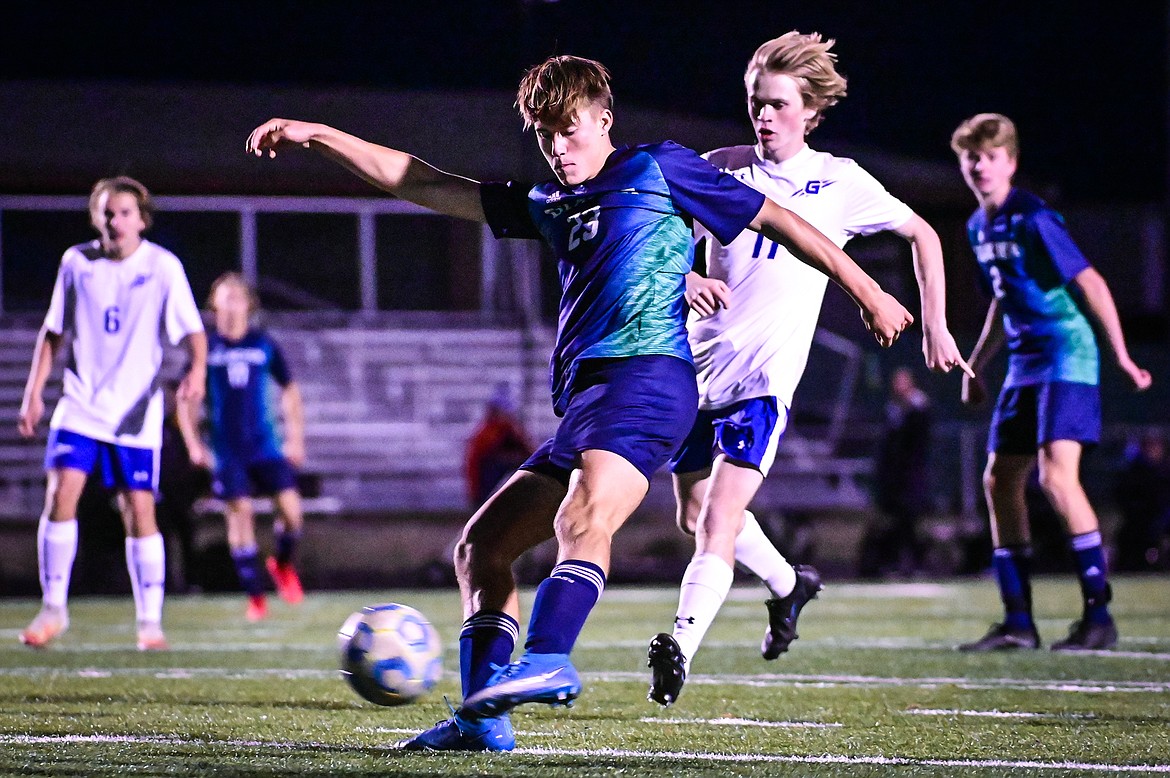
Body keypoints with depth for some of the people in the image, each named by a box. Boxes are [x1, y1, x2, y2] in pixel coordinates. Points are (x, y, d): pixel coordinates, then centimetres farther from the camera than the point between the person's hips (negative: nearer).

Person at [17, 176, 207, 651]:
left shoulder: (162, 266, -3)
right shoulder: (77, 263, 4)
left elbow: (191, 328, -4)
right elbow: (54, 332, 12)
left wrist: (197, 368, -24)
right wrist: (34, 391, 7)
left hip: (136, 410, -2)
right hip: (80, 404, 2)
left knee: (139, 510, -4)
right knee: (61, 493, -12)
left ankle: (150, 621, 6)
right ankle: (54, 608, 0)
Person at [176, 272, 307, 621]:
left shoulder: (264, 344, 5)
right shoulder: (206, 347, 1)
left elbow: (289, 390, 14)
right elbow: (185, 398, 8)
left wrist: (296, 438, 9)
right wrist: (193, 444, 1)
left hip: (266, 446, 1)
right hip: (227, 451, -1)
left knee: (291, 509, -11)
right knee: (239, 513, -7)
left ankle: (283, 564, 20)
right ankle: (255, 597, 2)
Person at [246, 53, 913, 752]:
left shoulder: (658, 169, 10)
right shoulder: (549, 204, 27)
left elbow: (776, 220, 13)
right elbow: (423, 184, 29)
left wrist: (868, 293, 11)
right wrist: (320, 136, 25)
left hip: (645, 376, -9)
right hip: (583, 396, 9)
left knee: (584, 518, -33)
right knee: (480, 546, 5)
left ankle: (549, 661, -54)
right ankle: (481, 717, -1)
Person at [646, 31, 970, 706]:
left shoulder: (838, 181, 2)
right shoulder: (721, 168, 7)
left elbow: (922, 234, 13)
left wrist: (935, 327, 9)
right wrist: (684, 280, -13)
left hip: (766, 376, -5)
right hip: (698, 364, 5)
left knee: (719, 521, -19)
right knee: (695, 515, 16)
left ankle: (681, 646, -27)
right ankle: (789, 585, 41)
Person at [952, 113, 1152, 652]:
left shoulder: (1033, 219, -14)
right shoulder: (979, 227, 12)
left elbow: (1090, 284, -16)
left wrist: (1120, 354, -19)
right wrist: (976, 366, 25)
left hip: (1066, 356, -9)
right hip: (1024, 364, 9)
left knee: (1056, 475, -20)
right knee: (1000, 480, 6)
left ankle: (1099, 615, -17)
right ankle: (1018, 622, 11)